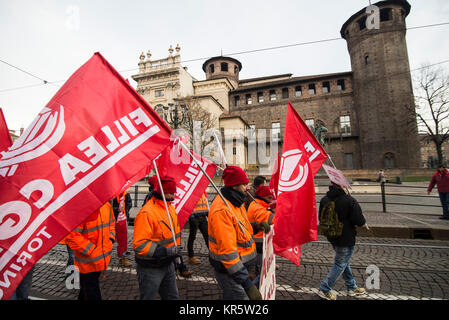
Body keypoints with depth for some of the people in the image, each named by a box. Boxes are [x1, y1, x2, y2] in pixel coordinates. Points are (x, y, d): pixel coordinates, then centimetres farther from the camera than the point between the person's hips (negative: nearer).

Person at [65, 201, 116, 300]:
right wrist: (91, 251, -20)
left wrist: (110, 239, 4)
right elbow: (71, 235, -24)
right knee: (92, 293, 10)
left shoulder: (107, 205, 1)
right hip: (88, 261, -7)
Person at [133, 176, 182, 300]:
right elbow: (139, 244, -28)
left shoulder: (171, 208, 4)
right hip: (150, 269, -8)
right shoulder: (146, 213, -25)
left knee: (172, 296, 21)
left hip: (168, 264, 8)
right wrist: (166, 251, -30)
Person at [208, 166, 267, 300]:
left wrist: (255, 226, -3)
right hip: (229, 270, -9)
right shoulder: (222, 210, -29)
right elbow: (227, 252, -30)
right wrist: (247, 284, -27)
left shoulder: (235, 203, 3)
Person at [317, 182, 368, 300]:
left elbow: (321, 218, 5)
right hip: (345, 238, -7)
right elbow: (358, 220, -17)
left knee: (344, 262, 23)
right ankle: (324, 289, 13)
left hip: (332, 237, 7)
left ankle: (352, 287, 39)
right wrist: (364, 224, 5)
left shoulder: (324, 199, -3)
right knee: (340, 264, 7)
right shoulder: (349, 201, -22)